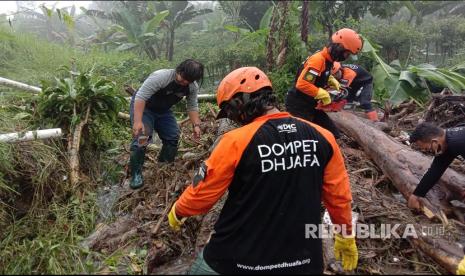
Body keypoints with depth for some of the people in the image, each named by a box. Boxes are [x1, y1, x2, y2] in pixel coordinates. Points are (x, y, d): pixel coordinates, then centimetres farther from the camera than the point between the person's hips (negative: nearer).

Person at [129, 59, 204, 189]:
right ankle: (136, 174, -11)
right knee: (141, 138, -21)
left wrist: (196, 125, -13)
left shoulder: (193, 87, -15)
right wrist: (138, 121, -41)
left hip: (163, 110, 6)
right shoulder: (161, 76, -35)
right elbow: (140, 97, -35)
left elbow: (192, 106, -1)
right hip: (142, 106, -6)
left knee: (173, 138, 0)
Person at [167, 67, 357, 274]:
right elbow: (339, 195, 4)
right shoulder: (322, 137, -5)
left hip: (240, 260, -3)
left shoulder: (237, 141, -18)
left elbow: (200, 194, -8)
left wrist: (177, 212, 13)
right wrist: (346, 237, 21)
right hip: (303, 260, 4)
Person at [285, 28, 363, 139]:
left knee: (334, 135, 11)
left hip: (310, 106, 10)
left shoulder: (327, 60, 5)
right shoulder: (318, 60, -23)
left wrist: (331, 80, 6)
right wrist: (323, 94, -22)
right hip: (298, 106, -10)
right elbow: (302, 84, -32)